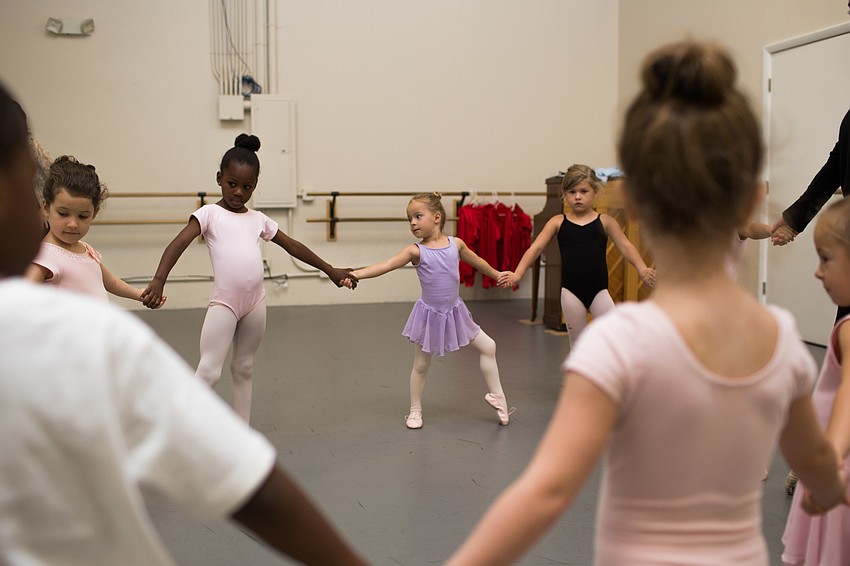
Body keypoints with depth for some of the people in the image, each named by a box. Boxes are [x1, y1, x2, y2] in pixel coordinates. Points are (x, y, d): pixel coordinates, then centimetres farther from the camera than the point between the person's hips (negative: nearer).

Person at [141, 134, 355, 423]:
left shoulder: (258, 219, 12)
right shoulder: (209, 213, -2)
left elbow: (293, 246, 21)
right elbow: (178, 244, -15)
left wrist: (330, 270, 25)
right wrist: (158, 280, -31)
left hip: (255, 302, 5)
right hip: (224, 302, -5)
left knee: (244, 369, 15)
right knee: (209, 372, -10)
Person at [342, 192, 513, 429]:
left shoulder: (455, 243, -4)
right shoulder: (416, 251, -14)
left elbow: (477, 261, 15)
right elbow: (385, 265, -26)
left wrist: (498, 275, 29)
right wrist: (355, 274, -41)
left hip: (455, 311, 3)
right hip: (429, 314, -3)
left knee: (488, 347, 6)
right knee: (421, 365, 8)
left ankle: (496, 396, 24)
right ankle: (415, 411, 27)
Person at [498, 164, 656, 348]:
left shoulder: (605, 221, 4)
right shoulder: (558, 222, 4)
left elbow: (626, 246, -3)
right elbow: (536, 247, -2)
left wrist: (642, 269, -21)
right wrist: (518, 273, -15)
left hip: (599, 291, 0)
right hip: (571, 291, 1)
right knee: (578, 344, 9)